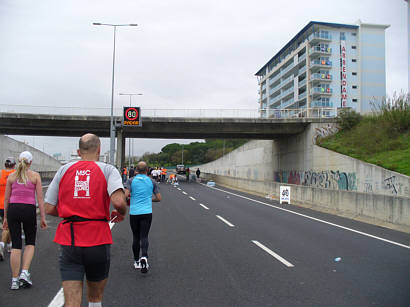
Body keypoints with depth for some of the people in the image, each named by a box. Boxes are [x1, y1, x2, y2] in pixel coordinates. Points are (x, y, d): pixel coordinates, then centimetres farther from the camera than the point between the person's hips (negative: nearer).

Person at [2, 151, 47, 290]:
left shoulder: (11, 176, 8)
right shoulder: (35, 175, 1)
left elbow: (6, 198, 9)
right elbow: (40, 198, -3)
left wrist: (5, 217, 16)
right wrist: (43, 217, 0)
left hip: (13, 209, 2)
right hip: (29, 210, -2)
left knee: (15, 245, 7)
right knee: (30, 243, 17)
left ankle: (15, 280, 10)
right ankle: (25, 273, 1)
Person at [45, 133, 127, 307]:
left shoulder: (64, 170, 7)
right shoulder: (108, 170, -1)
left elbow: (49, 209, 7)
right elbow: (118, 201, -19)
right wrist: (122, 213, 3)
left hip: (68, 241, 1)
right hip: (98, 240, -1)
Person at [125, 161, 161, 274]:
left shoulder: (131, 181, 1)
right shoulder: (152, 181, 5)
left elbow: (125, 195, -12)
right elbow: (158, 198, 7)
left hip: (134, 213, 0)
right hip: (147, 213, 0)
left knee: (136, 237, 13)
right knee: (144, 237, -2)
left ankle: (137, 261, 22)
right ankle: (144, 257, -27)